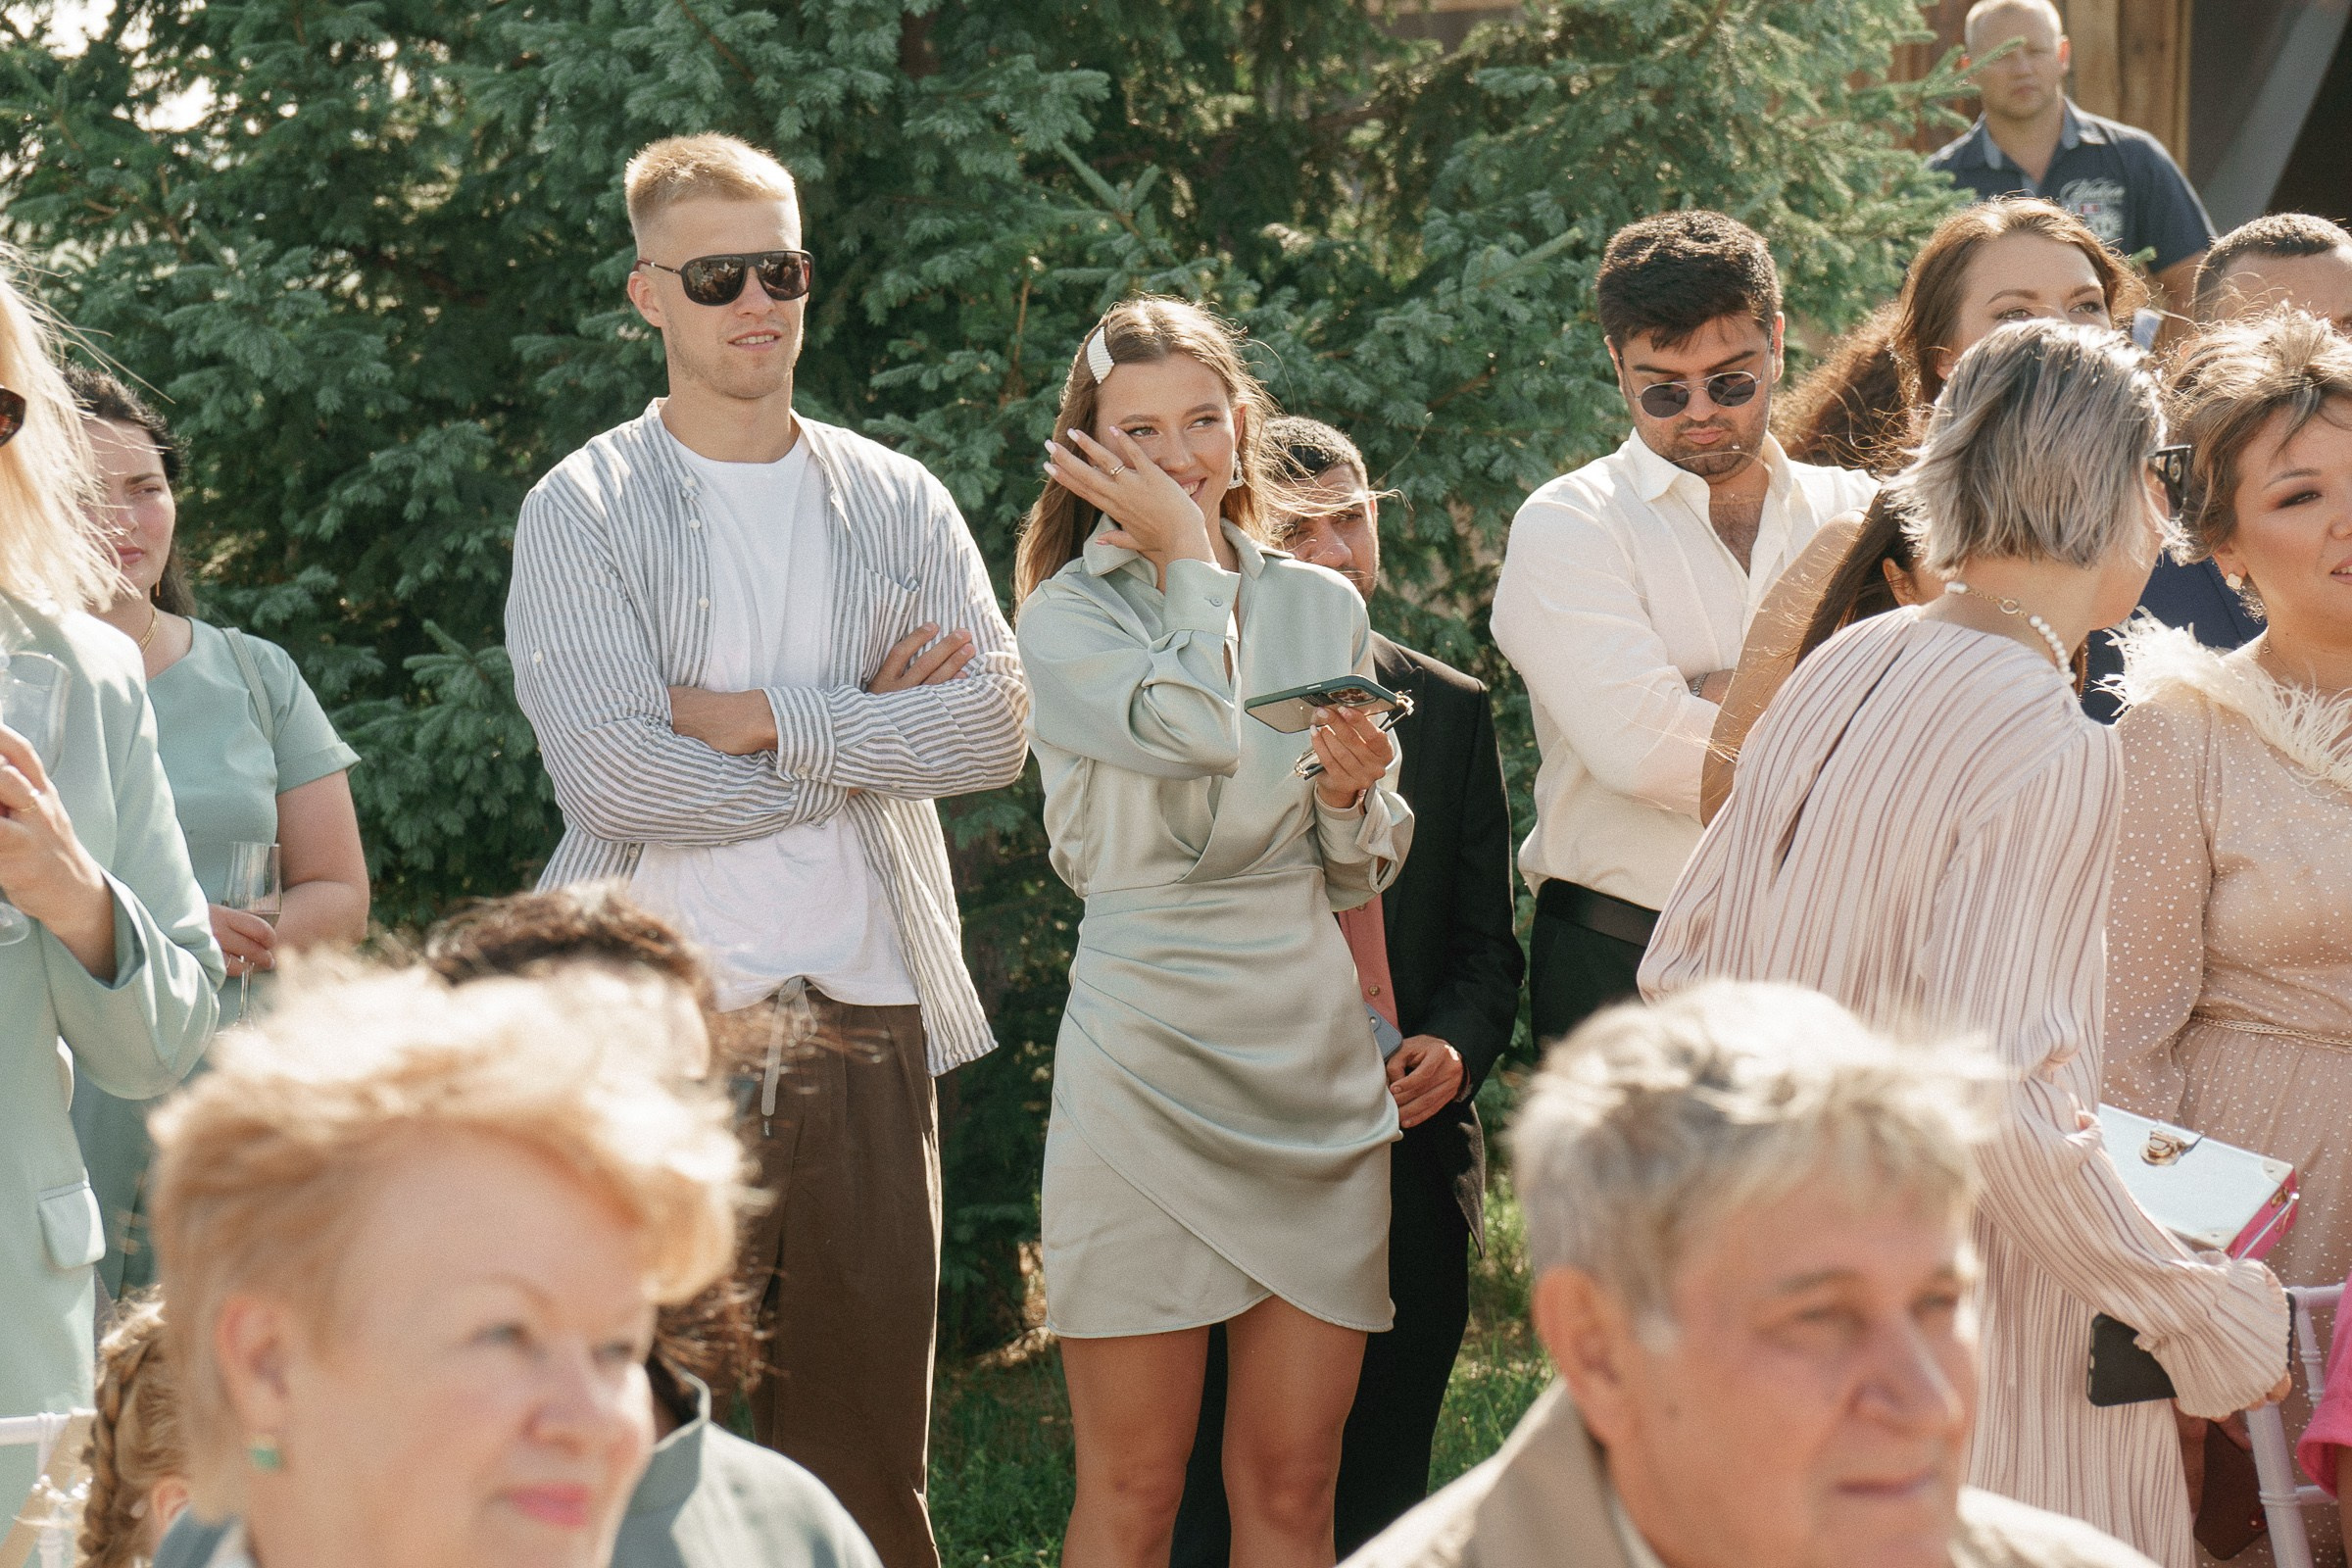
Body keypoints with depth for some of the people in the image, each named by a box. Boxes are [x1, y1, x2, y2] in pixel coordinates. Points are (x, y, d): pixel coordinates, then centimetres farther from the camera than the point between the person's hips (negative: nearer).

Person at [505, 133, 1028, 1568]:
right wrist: (868, 733, -4)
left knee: (868, 1439, 5)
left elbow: (994, 726, -1)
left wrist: (769, 722, -9)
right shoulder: (585, 511, 2)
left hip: (867, 1026, 3)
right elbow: (613, 775, -11)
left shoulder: (896, 504, 12)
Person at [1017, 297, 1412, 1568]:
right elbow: (1196, 733, -21)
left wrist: (1354, 789, -5)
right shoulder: (1065, 622, 0)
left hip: (1316, 1067, 4)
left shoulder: (1322, 608, 12)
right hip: (1147, 1060, -4)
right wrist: (1187, 554, -7)